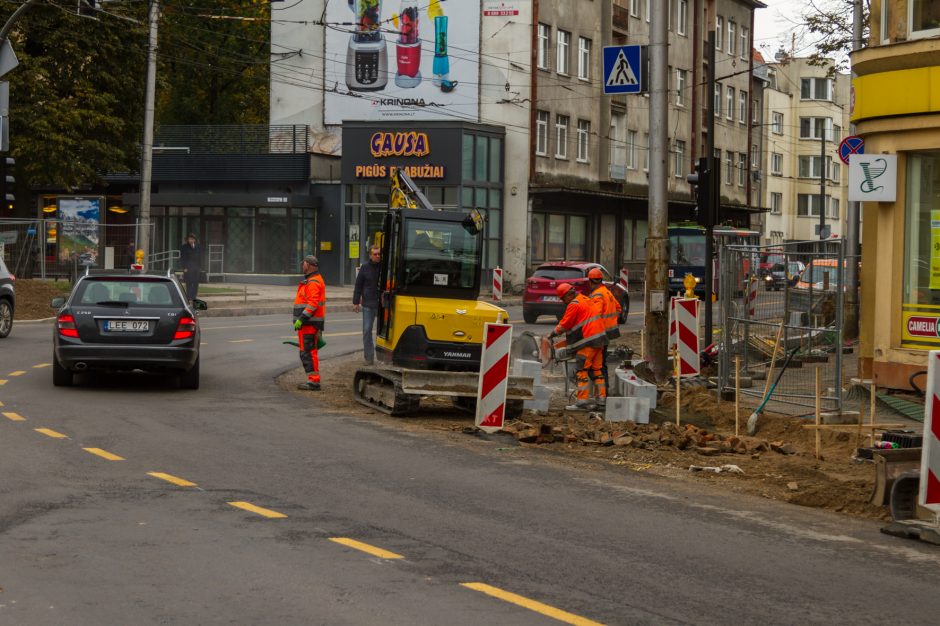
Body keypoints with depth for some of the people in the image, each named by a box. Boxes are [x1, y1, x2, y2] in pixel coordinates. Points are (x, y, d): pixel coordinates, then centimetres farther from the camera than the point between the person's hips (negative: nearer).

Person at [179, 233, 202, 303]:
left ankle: (194, 297, 8)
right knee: (189, 283, -8)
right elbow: (182, 258, -1)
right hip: (188, 268, -4)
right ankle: (189, 298, -8)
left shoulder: (198, 247, 12)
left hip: (196, 268, 4)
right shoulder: (184, 247, 1)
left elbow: (200, 258, 16)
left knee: (196, 283, 2)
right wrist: (184, 268, -10)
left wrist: (200, 267, 9)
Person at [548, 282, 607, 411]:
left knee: (582, 371, -7)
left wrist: (553, 333, 8)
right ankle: (601, 398, 16)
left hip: (588, 341, -9)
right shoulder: (587, 300, 18)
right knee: (596, 370, 14)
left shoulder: (574, 305, -10)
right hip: (599, 338, 9)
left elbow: (564, 325, -7)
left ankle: (582, 401, -10)